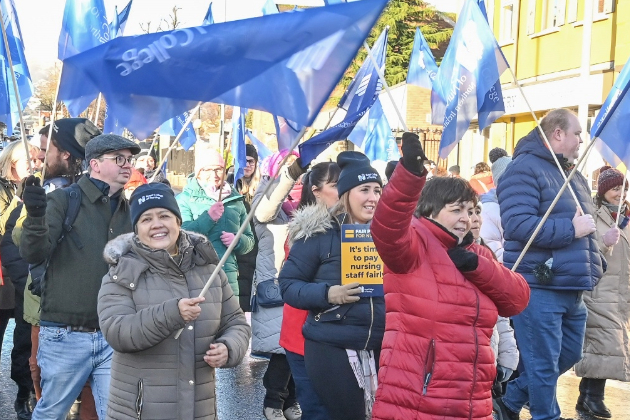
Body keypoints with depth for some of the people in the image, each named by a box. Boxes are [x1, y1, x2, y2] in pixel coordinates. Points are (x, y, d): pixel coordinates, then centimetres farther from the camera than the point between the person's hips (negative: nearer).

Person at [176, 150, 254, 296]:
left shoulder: (235, 201, 16)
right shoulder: (185, 198, 3)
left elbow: (250, 241, 19)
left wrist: (237, 240, -3)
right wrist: (208, 217, -18)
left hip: (229, 273, 4)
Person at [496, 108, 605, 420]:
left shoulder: (574, 176, 18)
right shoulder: (525, 168, -10)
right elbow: (517, 224, -23)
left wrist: (592, 264, 15)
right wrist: (570, 229, -19)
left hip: (572, 289, 10)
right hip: (538, 288, -10)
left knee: (569, 356, 20)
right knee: (543, 365, -2)